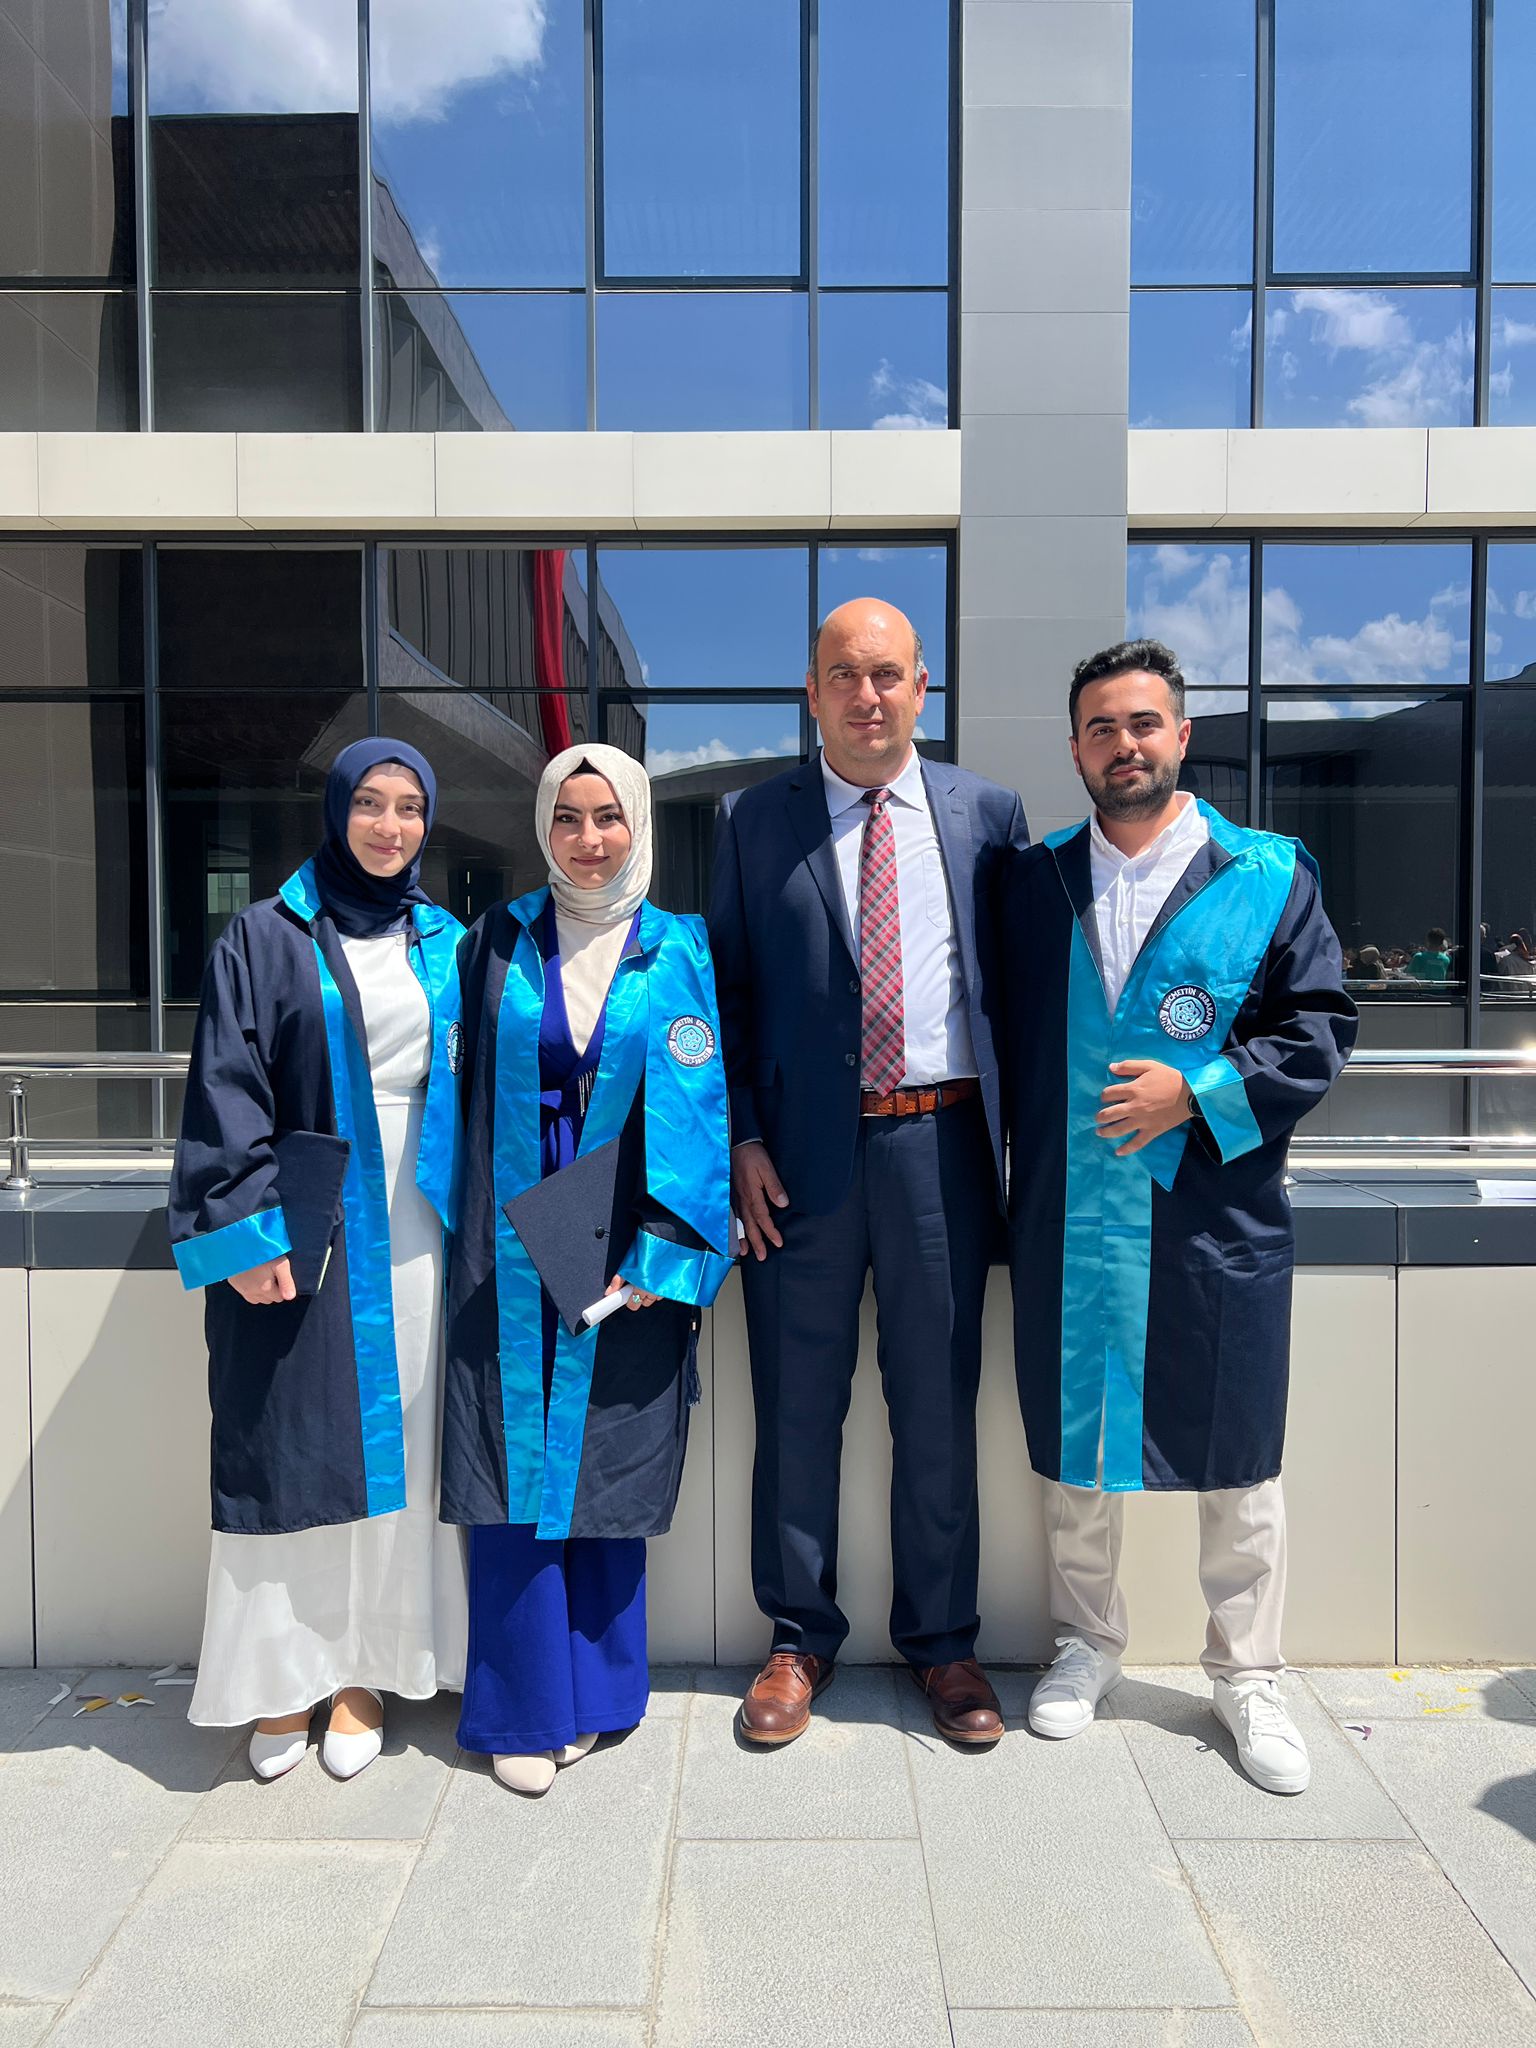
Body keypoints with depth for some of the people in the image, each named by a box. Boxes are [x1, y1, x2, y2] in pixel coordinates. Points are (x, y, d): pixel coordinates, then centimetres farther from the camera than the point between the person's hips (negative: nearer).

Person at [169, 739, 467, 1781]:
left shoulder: (447, 945, 11)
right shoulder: (265, 938, 1)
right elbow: (226, 1090, -4)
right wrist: (246, 1227, -13)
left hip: (413, 1226, 3)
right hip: (301, 1225, -2)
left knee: (395, 1443, 7)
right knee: (292, 1447, 3)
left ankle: (364, 1669, 21)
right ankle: (284, 1677, 18)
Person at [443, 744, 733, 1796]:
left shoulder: (682, 951, 2)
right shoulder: (501, 940, 6)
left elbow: (701, 1110, -2)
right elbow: (467, 1087, 9)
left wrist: (666, 1254, -10)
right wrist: (472, 1223, 2)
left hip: (624, 1257, -1)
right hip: (510, 1251, 1)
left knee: (606, 1467, 8)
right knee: (516, 1469, 4)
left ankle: (590, 1692, 26)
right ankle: (525, 1708, 19)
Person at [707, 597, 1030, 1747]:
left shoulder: (986, 813, 7)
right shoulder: (755, 822, 5)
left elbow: (1017, 980, 9)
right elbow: (727, 990, 5)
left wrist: (1012, 1133, 3)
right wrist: (743, 1138, -3)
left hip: (939, 1141, 1)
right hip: (802, 1150, 0)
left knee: (940, 1403, 10)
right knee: (799, 1406, 9)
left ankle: (943, 1639, 29)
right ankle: (801, 1638, 29)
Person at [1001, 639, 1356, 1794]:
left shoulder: (1269, 875, 0)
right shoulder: (1034, 882, 7)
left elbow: (1321, 1029, -1)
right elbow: (1006, 1040, 11)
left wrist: (1199, 1091, -14)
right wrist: (1009, 1179, 2)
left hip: (1217, 1226, -2)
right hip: (1067, 1226, 2)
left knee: (1237, 1461, 9)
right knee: (1072, 1445, 15)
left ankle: (1248, 1676, 30)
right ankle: (1087, 1645, 36)